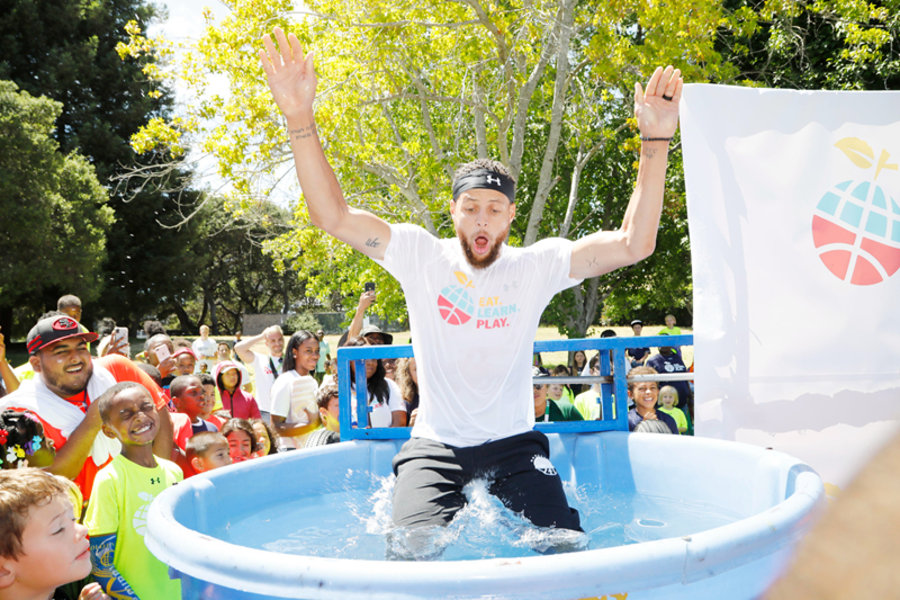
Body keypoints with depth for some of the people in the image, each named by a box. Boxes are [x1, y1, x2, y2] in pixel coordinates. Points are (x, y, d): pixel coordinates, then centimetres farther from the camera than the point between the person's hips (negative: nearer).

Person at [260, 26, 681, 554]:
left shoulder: (536, 265, 0)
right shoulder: (422, 256, -1)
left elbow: (633, 245, -8)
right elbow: (331, 216, -9)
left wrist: (656, 141, -16)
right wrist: (301, 118, -21)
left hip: (514, 445, 1)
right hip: (435, 447, -1)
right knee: (416, 553, -25)